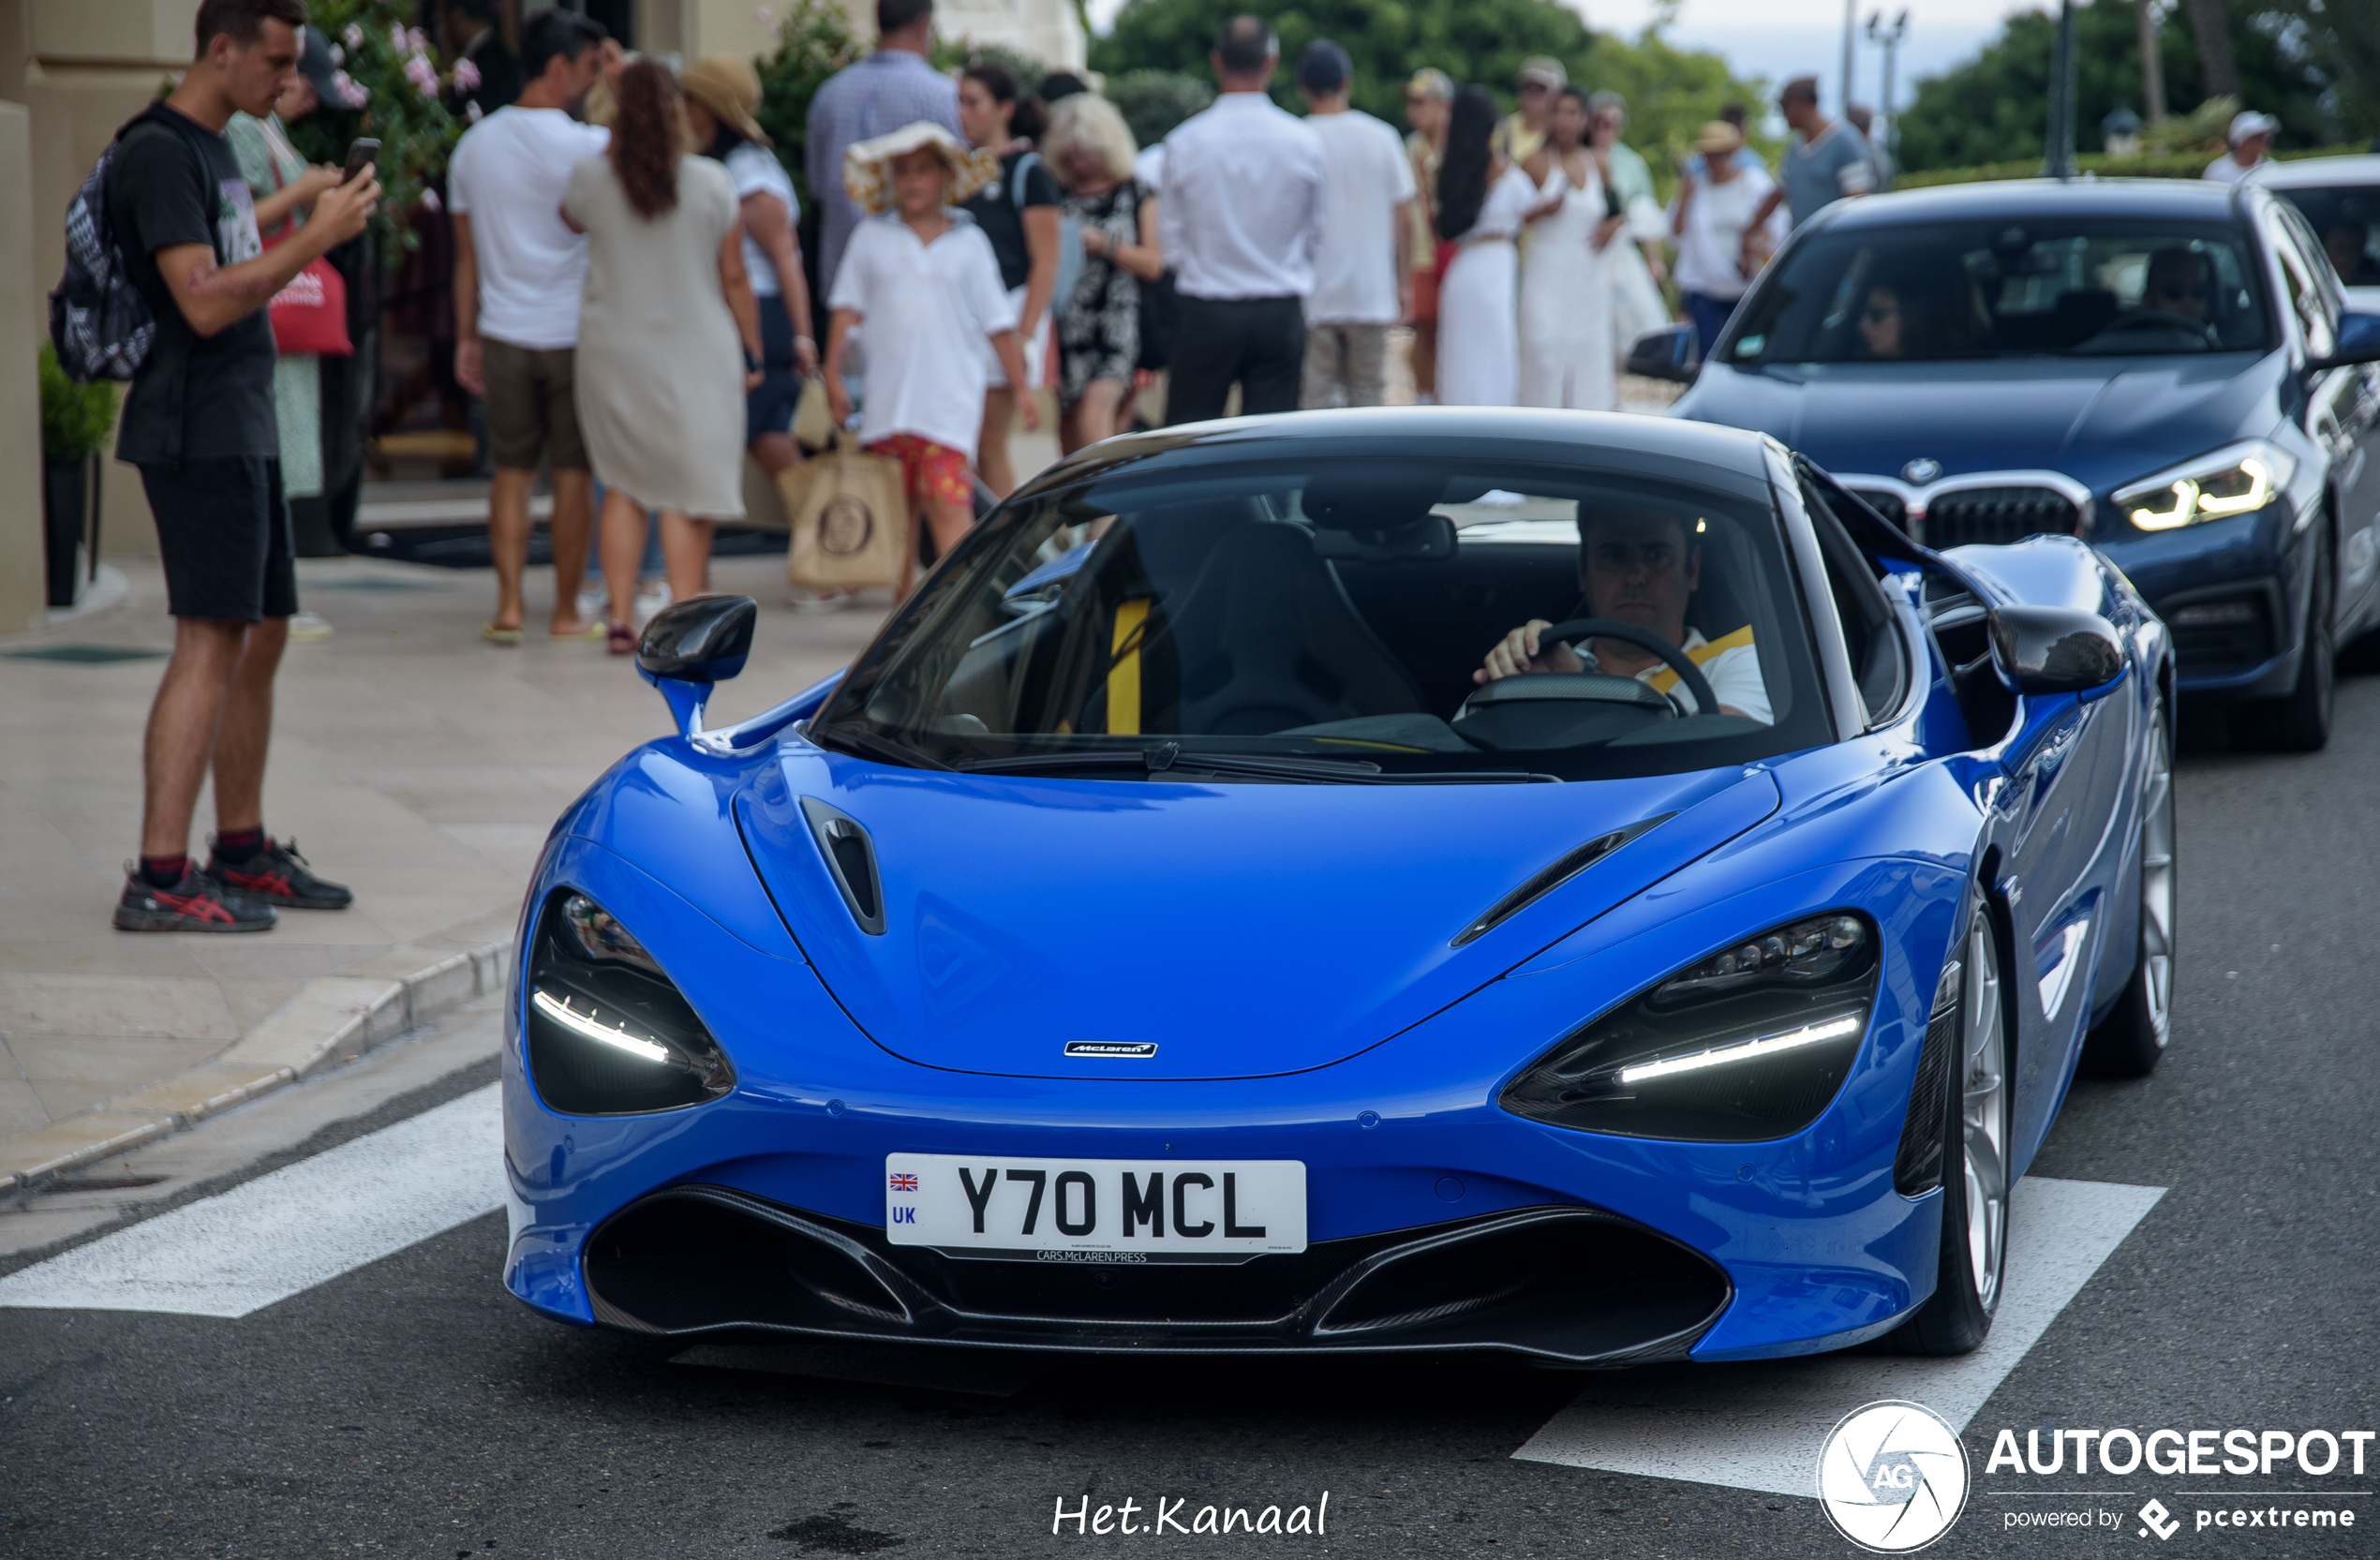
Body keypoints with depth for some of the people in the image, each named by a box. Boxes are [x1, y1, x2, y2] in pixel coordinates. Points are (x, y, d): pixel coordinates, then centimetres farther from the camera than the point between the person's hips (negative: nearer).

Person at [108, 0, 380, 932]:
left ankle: (242, 854, 23)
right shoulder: (157, 154, -13)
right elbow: (204, 302, -22)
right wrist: (317, 238, -19)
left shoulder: (214, 153, 18)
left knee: (262, 636, 13)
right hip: (195, 436, -10)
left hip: (241, 433, 10)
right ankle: (159, 880, -15)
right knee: (212, 638, -14)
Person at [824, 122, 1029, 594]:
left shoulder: (969, 243, 8)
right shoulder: (871, 238, 9)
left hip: (950, 399, -2)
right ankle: (903, 596, 17)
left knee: (948, 501, -14)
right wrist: (832, 374, 2)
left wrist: (1021, 387, 8)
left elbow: (998, 323, 10)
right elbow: (847, 309, 9)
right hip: (888, 395, 2)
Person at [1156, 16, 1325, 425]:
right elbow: (1315, 234, 8)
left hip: (1206, 314, -1)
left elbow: (1170, 242, 2)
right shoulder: (1305, 143, -3)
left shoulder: (1184, 142, -6)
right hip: (1282, 314, 1)